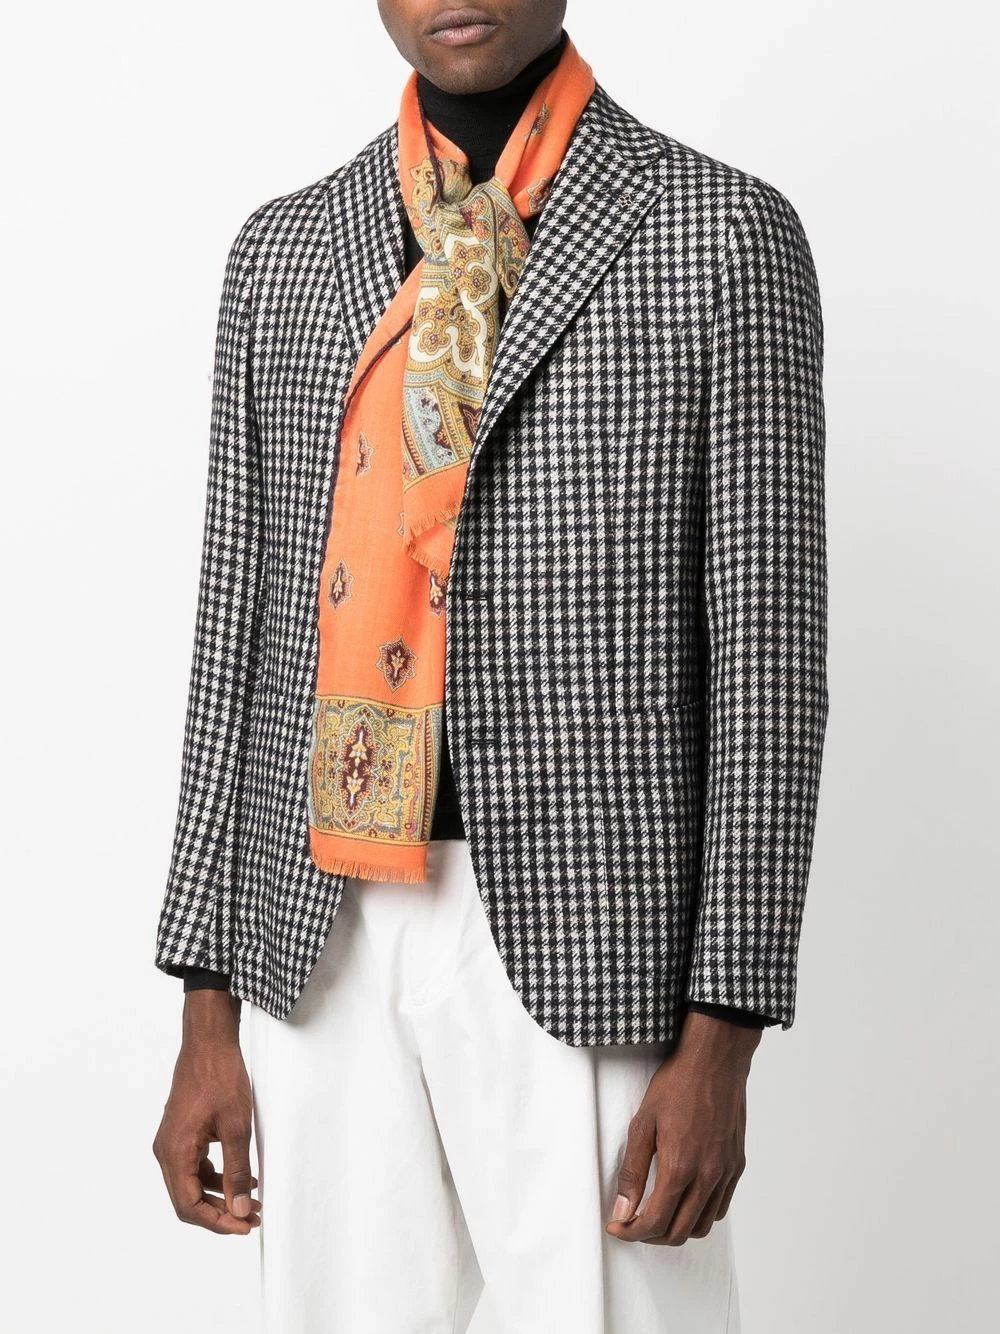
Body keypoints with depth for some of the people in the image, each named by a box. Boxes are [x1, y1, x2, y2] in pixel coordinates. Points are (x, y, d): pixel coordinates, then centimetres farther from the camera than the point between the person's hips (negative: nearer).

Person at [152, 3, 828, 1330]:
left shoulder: (722, 236, -2)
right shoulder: (283, 251, 10)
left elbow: (767, 653, -5)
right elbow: (240, 630, 10)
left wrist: (721, 1041, -10)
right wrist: (208, 1011, 6)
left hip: (585, 936, -3)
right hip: (323, 938, 4)